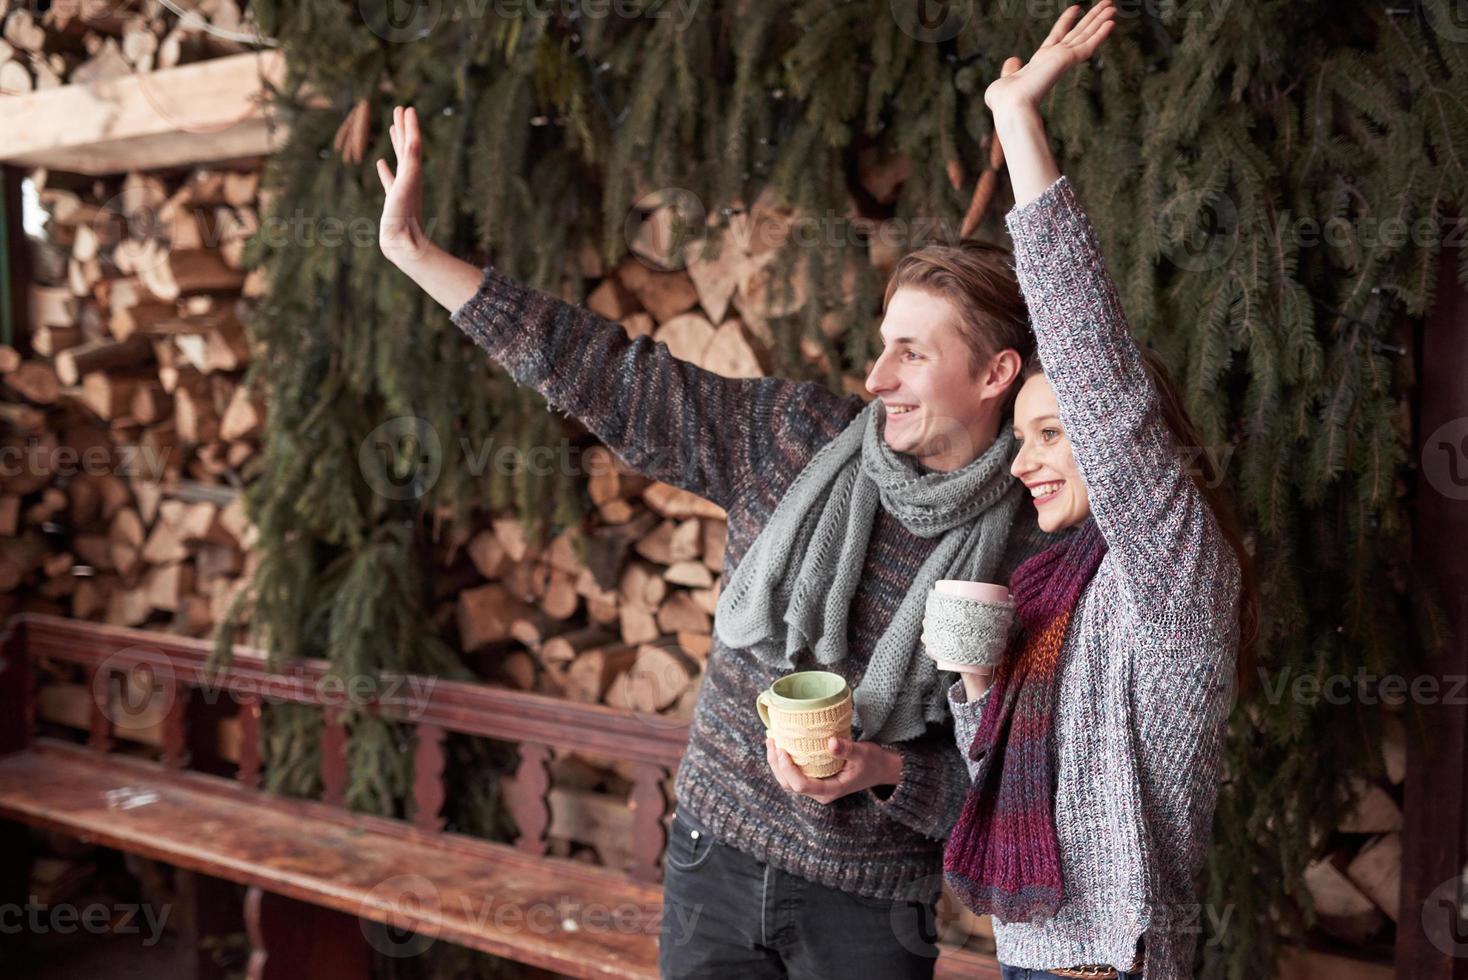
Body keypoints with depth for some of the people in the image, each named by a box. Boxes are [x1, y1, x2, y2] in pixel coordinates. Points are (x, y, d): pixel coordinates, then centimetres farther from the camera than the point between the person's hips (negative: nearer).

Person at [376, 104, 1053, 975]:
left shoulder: (1030, 552, -12)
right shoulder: (794, 437, -6)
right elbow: (614, 378, -6)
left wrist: (882, 770, -24)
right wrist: (413, 250, -7)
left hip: (866, 909, -2)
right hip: (715, 857, 3)